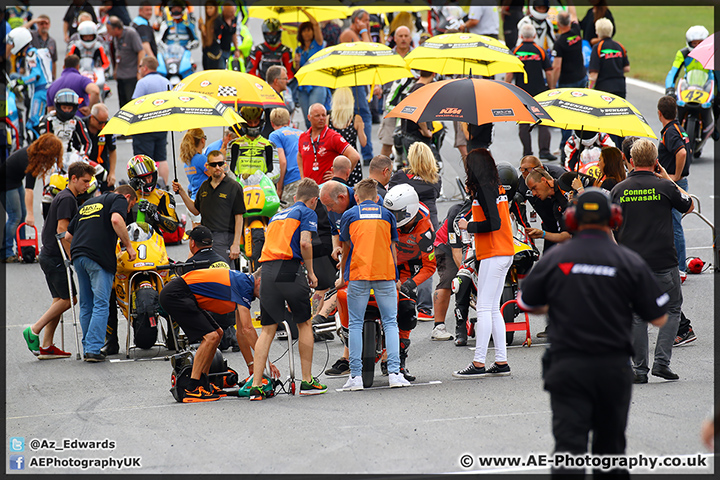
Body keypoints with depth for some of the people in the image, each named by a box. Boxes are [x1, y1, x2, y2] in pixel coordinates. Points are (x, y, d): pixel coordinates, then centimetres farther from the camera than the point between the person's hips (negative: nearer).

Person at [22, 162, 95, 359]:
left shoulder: (68, 198, 18)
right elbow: (62, 229, -20)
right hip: (55, 258, -10)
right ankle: (34, 331, -6)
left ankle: (46, 346, 6)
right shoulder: (67, 199, -14)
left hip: (49, 256, 10)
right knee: (68, 299, -7)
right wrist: (71, 256, -18)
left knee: (60, 300, 8)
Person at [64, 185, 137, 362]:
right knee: (101, 305, -6)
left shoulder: (87, 203, 30)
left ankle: (87, 348, 16)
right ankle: (93, 349, -13)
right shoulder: (119, 199, 9)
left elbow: (68, 236, 30)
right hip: (100, 257, -7)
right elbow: (116, 220, -14)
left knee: (86, 306, 14)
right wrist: (128, 246, -7)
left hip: (77, 255, 7)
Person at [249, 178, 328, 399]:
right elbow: (305, 243, -9)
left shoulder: (277, 215, 28)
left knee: (268, 330, 6)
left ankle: (256, 385, -2)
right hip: (290, 269, -5)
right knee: (304, 324, 10)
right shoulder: (307, 213, 7)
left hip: (267, 270, 5)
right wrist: (311, 273, 0)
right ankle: (307, 382, 12)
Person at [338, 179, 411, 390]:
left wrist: (342, 278, 32)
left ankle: (356, 376, -2)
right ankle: (394, 372, -5)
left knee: (355, 324, 3)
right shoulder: (387, 214, 15)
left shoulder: (349, 215, 11)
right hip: (385, 272, 1)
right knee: (390, 322, 4)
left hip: (358, 273, -1)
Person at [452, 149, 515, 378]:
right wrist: (474, 194, 20)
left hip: (493, 254, -9)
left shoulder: (484, 189, -13)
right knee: (493, 309, 11)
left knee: (484, 309, -9)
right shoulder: (497, 187, 14)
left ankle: (478, 363, -11)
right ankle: (501, 362, 10)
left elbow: (494, 223, -20)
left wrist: (468, 226, -7)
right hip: (505, 253, 9)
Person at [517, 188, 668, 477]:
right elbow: (659, 318, 0)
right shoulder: (630, 261, -4)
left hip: (567, 366, -1)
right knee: (610, 444, 17)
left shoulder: (554, 259, -1)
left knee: (568, 445, -7)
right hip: (614, 366, 1)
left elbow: (527, 304, 12)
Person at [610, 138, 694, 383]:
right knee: (672, 309, 13)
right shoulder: (664, 187, -7)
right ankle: (662, 361, 2)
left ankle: (640, 369, 9)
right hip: (663, 262, -2)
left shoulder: (618, 190, 2)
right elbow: (688, 205, 11)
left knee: (636, 315, 10)